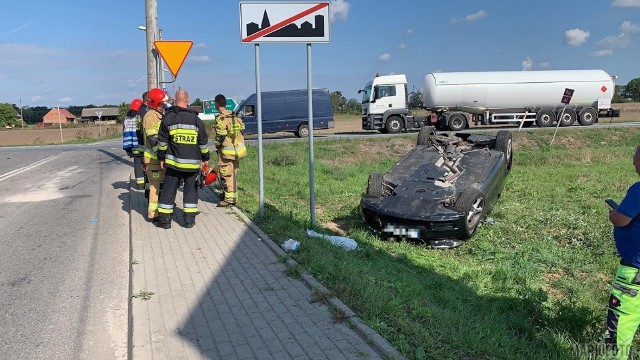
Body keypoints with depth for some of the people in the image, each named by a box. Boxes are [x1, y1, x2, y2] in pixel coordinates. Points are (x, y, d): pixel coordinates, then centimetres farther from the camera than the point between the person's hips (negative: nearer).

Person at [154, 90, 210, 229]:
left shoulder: (168, 118, -3)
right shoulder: (196, 120, 0)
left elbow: (162, 142, -1)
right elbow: (203, 142, 5)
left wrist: (161, 158, 9)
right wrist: (205, 158, 16)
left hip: (173, 162, -1)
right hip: (193, 163, 1)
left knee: (169, 190, 7)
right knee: (191, 189, 12)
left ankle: (164, 219, 11)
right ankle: (189, 219, 11)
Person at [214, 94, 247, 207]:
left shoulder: (221, 118, -16)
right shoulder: (234, 116, 8)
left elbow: (220, 136, -17)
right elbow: (241, 129, 10)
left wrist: (217, 145, 2)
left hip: (226, 151, -8)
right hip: (237, 149, 8)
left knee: (226, 175, -1)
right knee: (233, 174, 16)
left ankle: (229, 199, 1)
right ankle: (233, 196, 26)